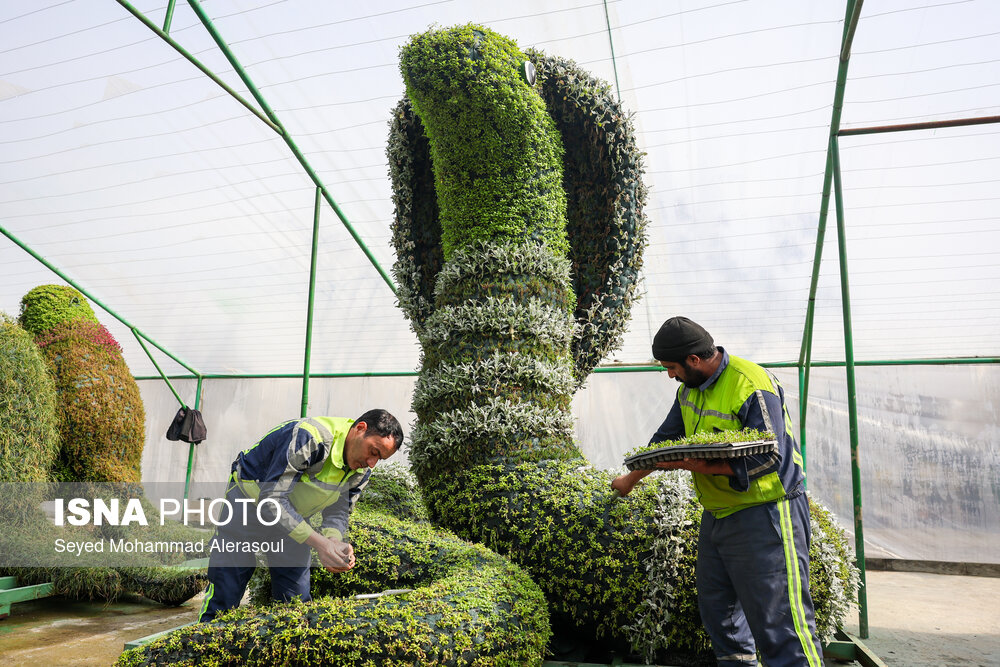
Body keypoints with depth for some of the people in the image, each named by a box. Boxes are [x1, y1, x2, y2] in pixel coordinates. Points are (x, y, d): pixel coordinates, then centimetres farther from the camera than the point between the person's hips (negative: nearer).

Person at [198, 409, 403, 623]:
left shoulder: (361, 471, -11)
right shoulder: (308, 437, -35)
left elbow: (337, 513, -5)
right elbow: (271, 500, -36)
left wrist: (335, 541, -29)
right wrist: (318, 542, -40)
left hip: (294, 518, 6)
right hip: (249, 501, -6)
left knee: (296, 600, 4)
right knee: (225, 591, -3)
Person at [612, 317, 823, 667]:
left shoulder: (752, 386, -20)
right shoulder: (690, 388, 8)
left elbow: (766, 460, -24)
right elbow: (664, 439, 21)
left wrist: (700, 466, -30)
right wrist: (630, 479, 28)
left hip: (765, 514, -9)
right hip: (717, 515, 9)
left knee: (778, 619, -7)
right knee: (717, 610, 17)